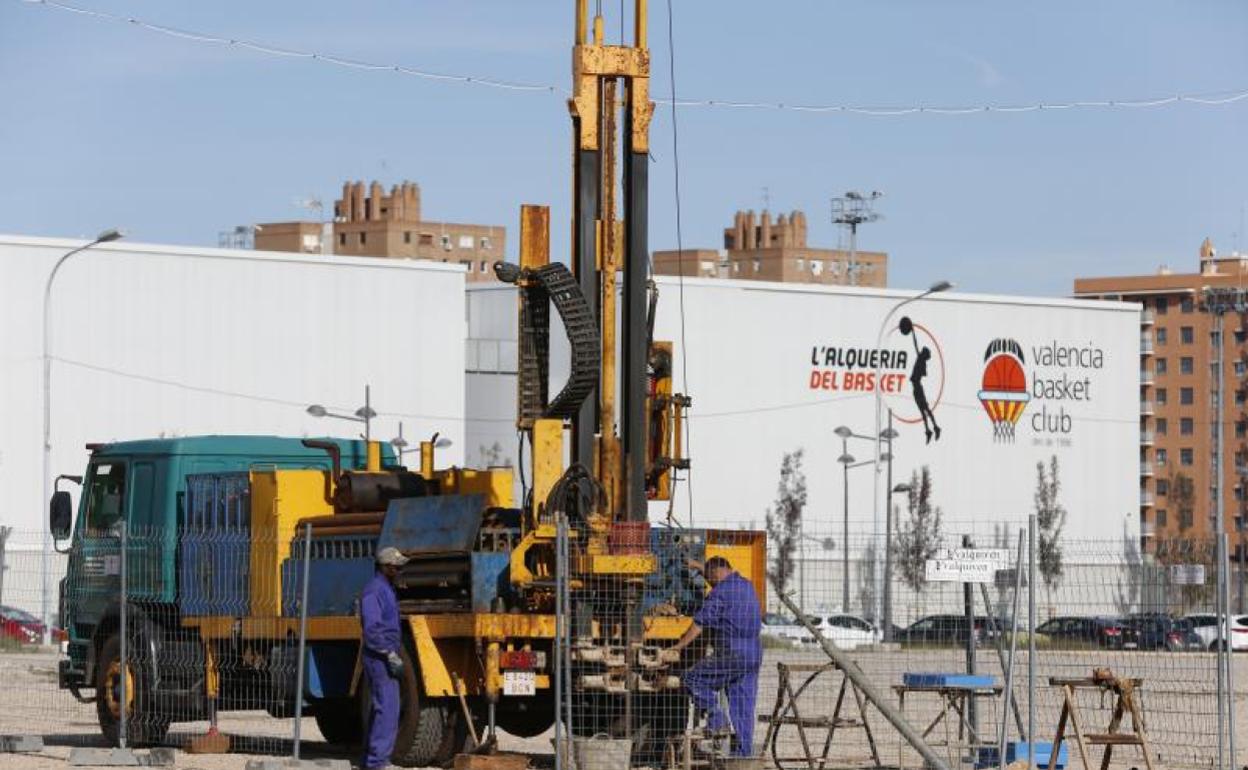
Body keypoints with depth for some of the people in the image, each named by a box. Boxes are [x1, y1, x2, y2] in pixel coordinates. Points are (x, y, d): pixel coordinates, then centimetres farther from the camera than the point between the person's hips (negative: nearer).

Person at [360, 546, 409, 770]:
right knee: (387, 710, -14)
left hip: (387, 657, 10)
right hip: (379, 657, -10)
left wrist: (396, 655, 21)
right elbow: (372, 629, -21)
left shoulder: (388, 590, 18)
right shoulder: (374, 591, -14)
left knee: (379, 709, 12)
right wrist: (391, 656, -22)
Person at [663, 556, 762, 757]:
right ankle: (744, 753, 8)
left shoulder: (720, 593, -10)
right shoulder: (746, 586, 15)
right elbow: (726, 579, 39)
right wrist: (701, 568, 48)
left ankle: (717, 720, -3)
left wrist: (677, 648, -6)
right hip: (754, 654, 8)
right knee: (744, 708, 9)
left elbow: (699, 625, -11)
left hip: (731, 655, -8)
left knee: (693, 679, 7)